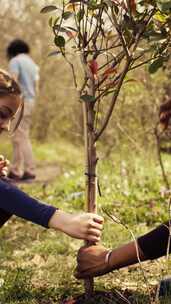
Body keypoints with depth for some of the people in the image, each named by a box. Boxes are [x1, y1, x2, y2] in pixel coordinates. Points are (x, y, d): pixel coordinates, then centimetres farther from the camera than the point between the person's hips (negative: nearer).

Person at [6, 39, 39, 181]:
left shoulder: (15, 61, -4)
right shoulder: (32, 62, 20)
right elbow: (36, 87, 17)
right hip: (31, 101, 8)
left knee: (21, 137, -7)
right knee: (20, 136, 11)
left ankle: (30, 170, -9)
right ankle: (15, 170, 12)